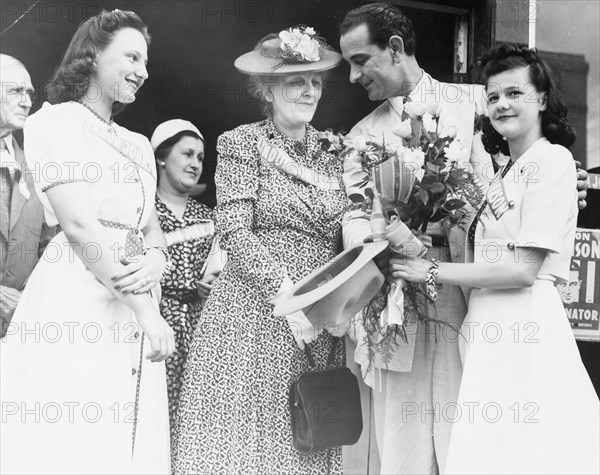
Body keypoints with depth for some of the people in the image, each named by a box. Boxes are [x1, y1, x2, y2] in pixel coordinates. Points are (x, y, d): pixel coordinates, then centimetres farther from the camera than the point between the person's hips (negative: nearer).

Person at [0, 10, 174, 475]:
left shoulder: (139, 145, 22)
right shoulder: (53, 121, 0)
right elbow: (77, 223, -11)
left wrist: (156, 258, -9)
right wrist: (146, 311, -15)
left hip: (134, 311, 7)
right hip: (75, 303, -6)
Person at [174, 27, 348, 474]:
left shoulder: (333, 150, 13)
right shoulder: (242, 142, 0)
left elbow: (341, 237, 15)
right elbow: (236, 231, -9)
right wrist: (288, 294, -18)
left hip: (319, 325, 4)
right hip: (253, 317, -4)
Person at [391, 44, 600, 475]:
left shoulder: (552, 160, -6)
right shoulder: (505, 173, 19)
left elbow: (524, 268, -14)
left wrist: (432, 272, -10)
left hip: (525, 328, -8)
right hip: (491, 328, 8)